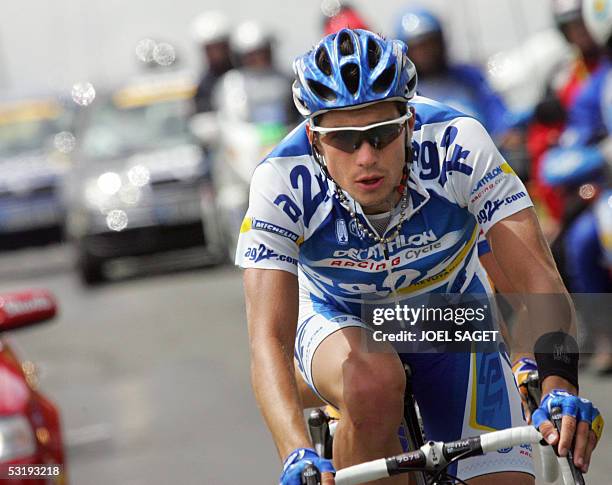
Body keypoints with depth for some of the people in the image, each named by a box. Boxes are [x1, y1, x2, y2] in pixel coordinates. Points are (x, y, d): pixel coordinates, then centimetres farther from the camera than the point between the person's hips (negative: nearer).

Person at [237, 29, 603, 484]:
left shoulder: (457, 143, -32)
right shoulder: (282, 182, -32)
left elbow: (537, 277, -35)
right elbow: (269, 338, -37)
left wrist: (560, 388, -53)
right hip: (341, 320, -1)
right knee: (375, 387, -36)